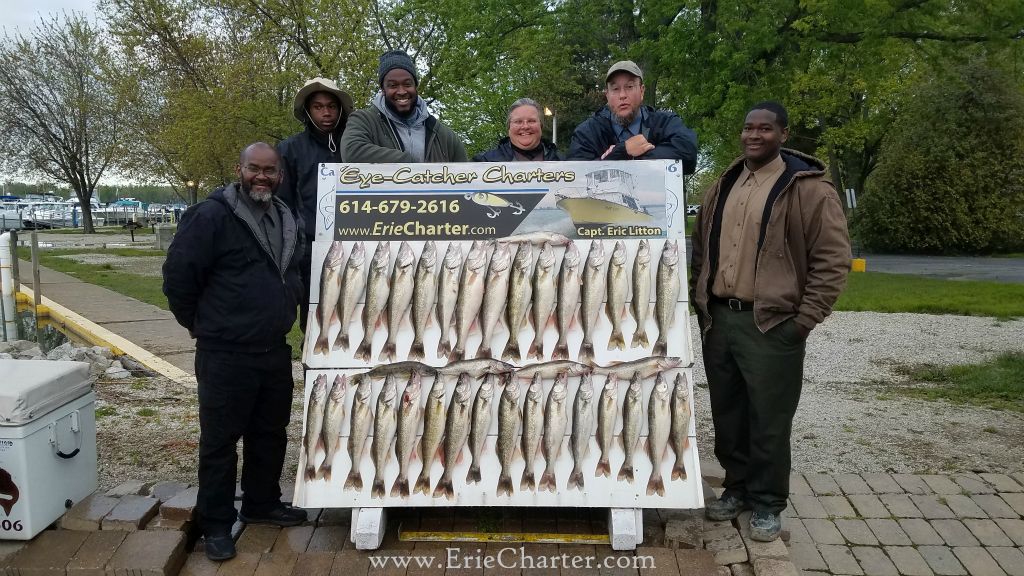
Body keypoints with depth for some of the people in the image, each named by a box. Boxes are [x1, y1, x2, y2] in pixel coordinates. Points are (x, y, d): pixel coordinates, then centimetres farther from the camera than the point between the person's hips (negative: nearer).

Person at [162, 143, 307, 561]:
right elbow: (177, 276, -12)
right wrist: (200, 324, -1)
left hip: (276, 351, 7)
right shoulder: (211, 216, -13)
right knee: (220, 440, 3)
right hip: (226, 354, -7)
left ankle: (262, 504, 34)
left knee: (270, 434, 17)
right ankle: (216, 524, 16)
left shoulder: (286, 220, 11)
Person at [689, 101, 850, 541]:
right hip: (718, 321, 6)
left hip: (772, 325, -6)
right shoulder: (723, 188, 14)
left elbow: (833, 260, -9)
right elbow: (701, 249, 20)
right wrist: (700, 305, 13)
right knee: (727, 414, 14)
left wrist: (804, 320, -13)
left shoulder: (808, 188, -6)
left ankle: (767, 503, 18)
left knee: (769, 420, 2)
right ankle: (737, 487, 31)